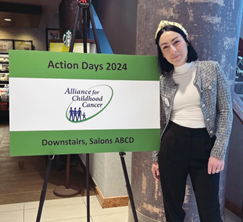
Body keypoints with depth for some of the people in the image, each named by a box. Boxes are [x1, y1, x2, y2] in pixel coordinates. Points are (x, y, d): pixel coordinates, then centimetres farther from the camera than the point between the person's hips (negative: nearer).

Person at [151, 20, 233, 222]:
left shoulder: (211, 69, -2)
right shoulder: (162, 81, 4)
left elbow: (226, 111, -3)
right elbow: (160, 122, 9)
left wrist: (218, 151, -10)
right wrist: (156, 157, 8)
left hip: (204, 144, -2)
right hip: (172, 145, 2)